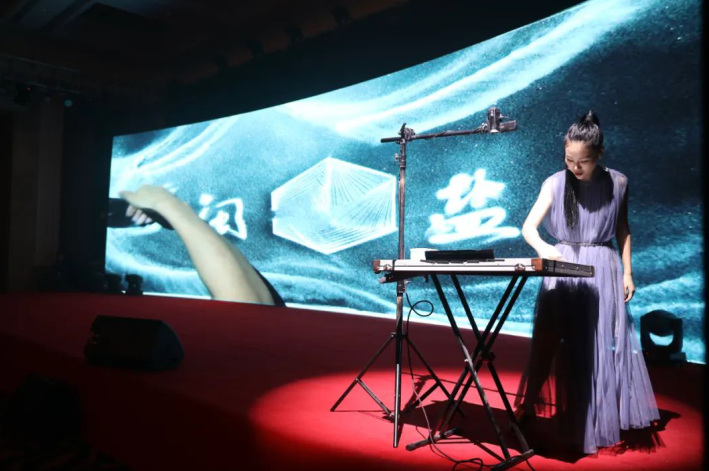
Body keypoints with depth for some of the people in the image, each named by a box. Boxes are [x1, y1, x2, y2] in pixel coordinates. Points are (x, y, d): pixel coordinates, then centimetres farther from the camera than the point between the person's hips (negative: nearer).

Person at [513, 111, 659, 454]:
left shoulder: (617, 183, -2)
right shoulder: (555, 184, -6)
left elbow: (623, 229, 9)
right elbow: (528, 226, -11)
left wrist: (627, 272, 6)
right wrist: (542, 248, -32)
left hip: (602, 270, 1)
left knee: (602, 346, 6)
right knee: (555, 343, 3)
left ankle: (598, 421, 21)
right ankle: (533, 407, 18)